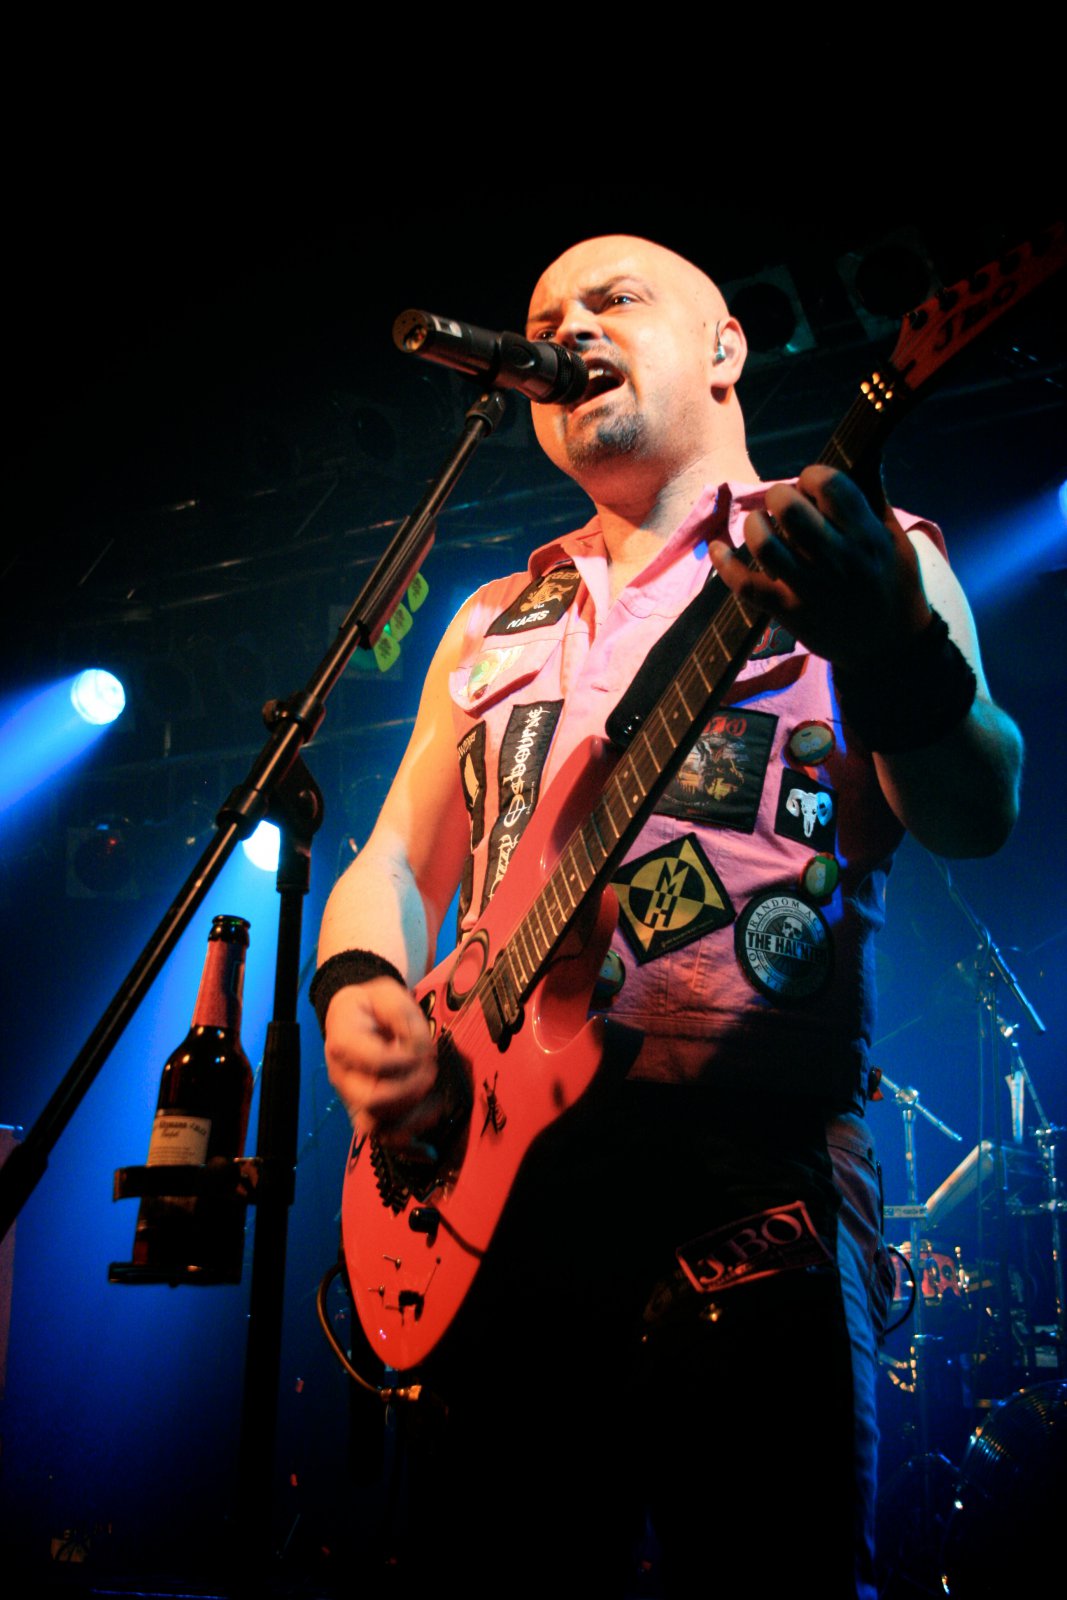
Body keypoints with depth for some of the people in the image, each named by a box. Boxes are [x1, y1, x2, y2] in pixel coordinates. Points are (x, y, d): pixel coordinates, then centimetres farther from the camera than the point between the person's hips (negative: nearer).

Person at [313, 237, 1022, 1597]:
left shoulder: (861, 555, 7)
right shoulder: (494, 620, 22)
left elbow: (973, 812, -8)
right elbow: (395, 862, 20)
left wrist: (887, 649, -30)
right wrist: (359, 986, -3)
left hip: (751, 1173, -4)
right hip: (485, 1161, 5)